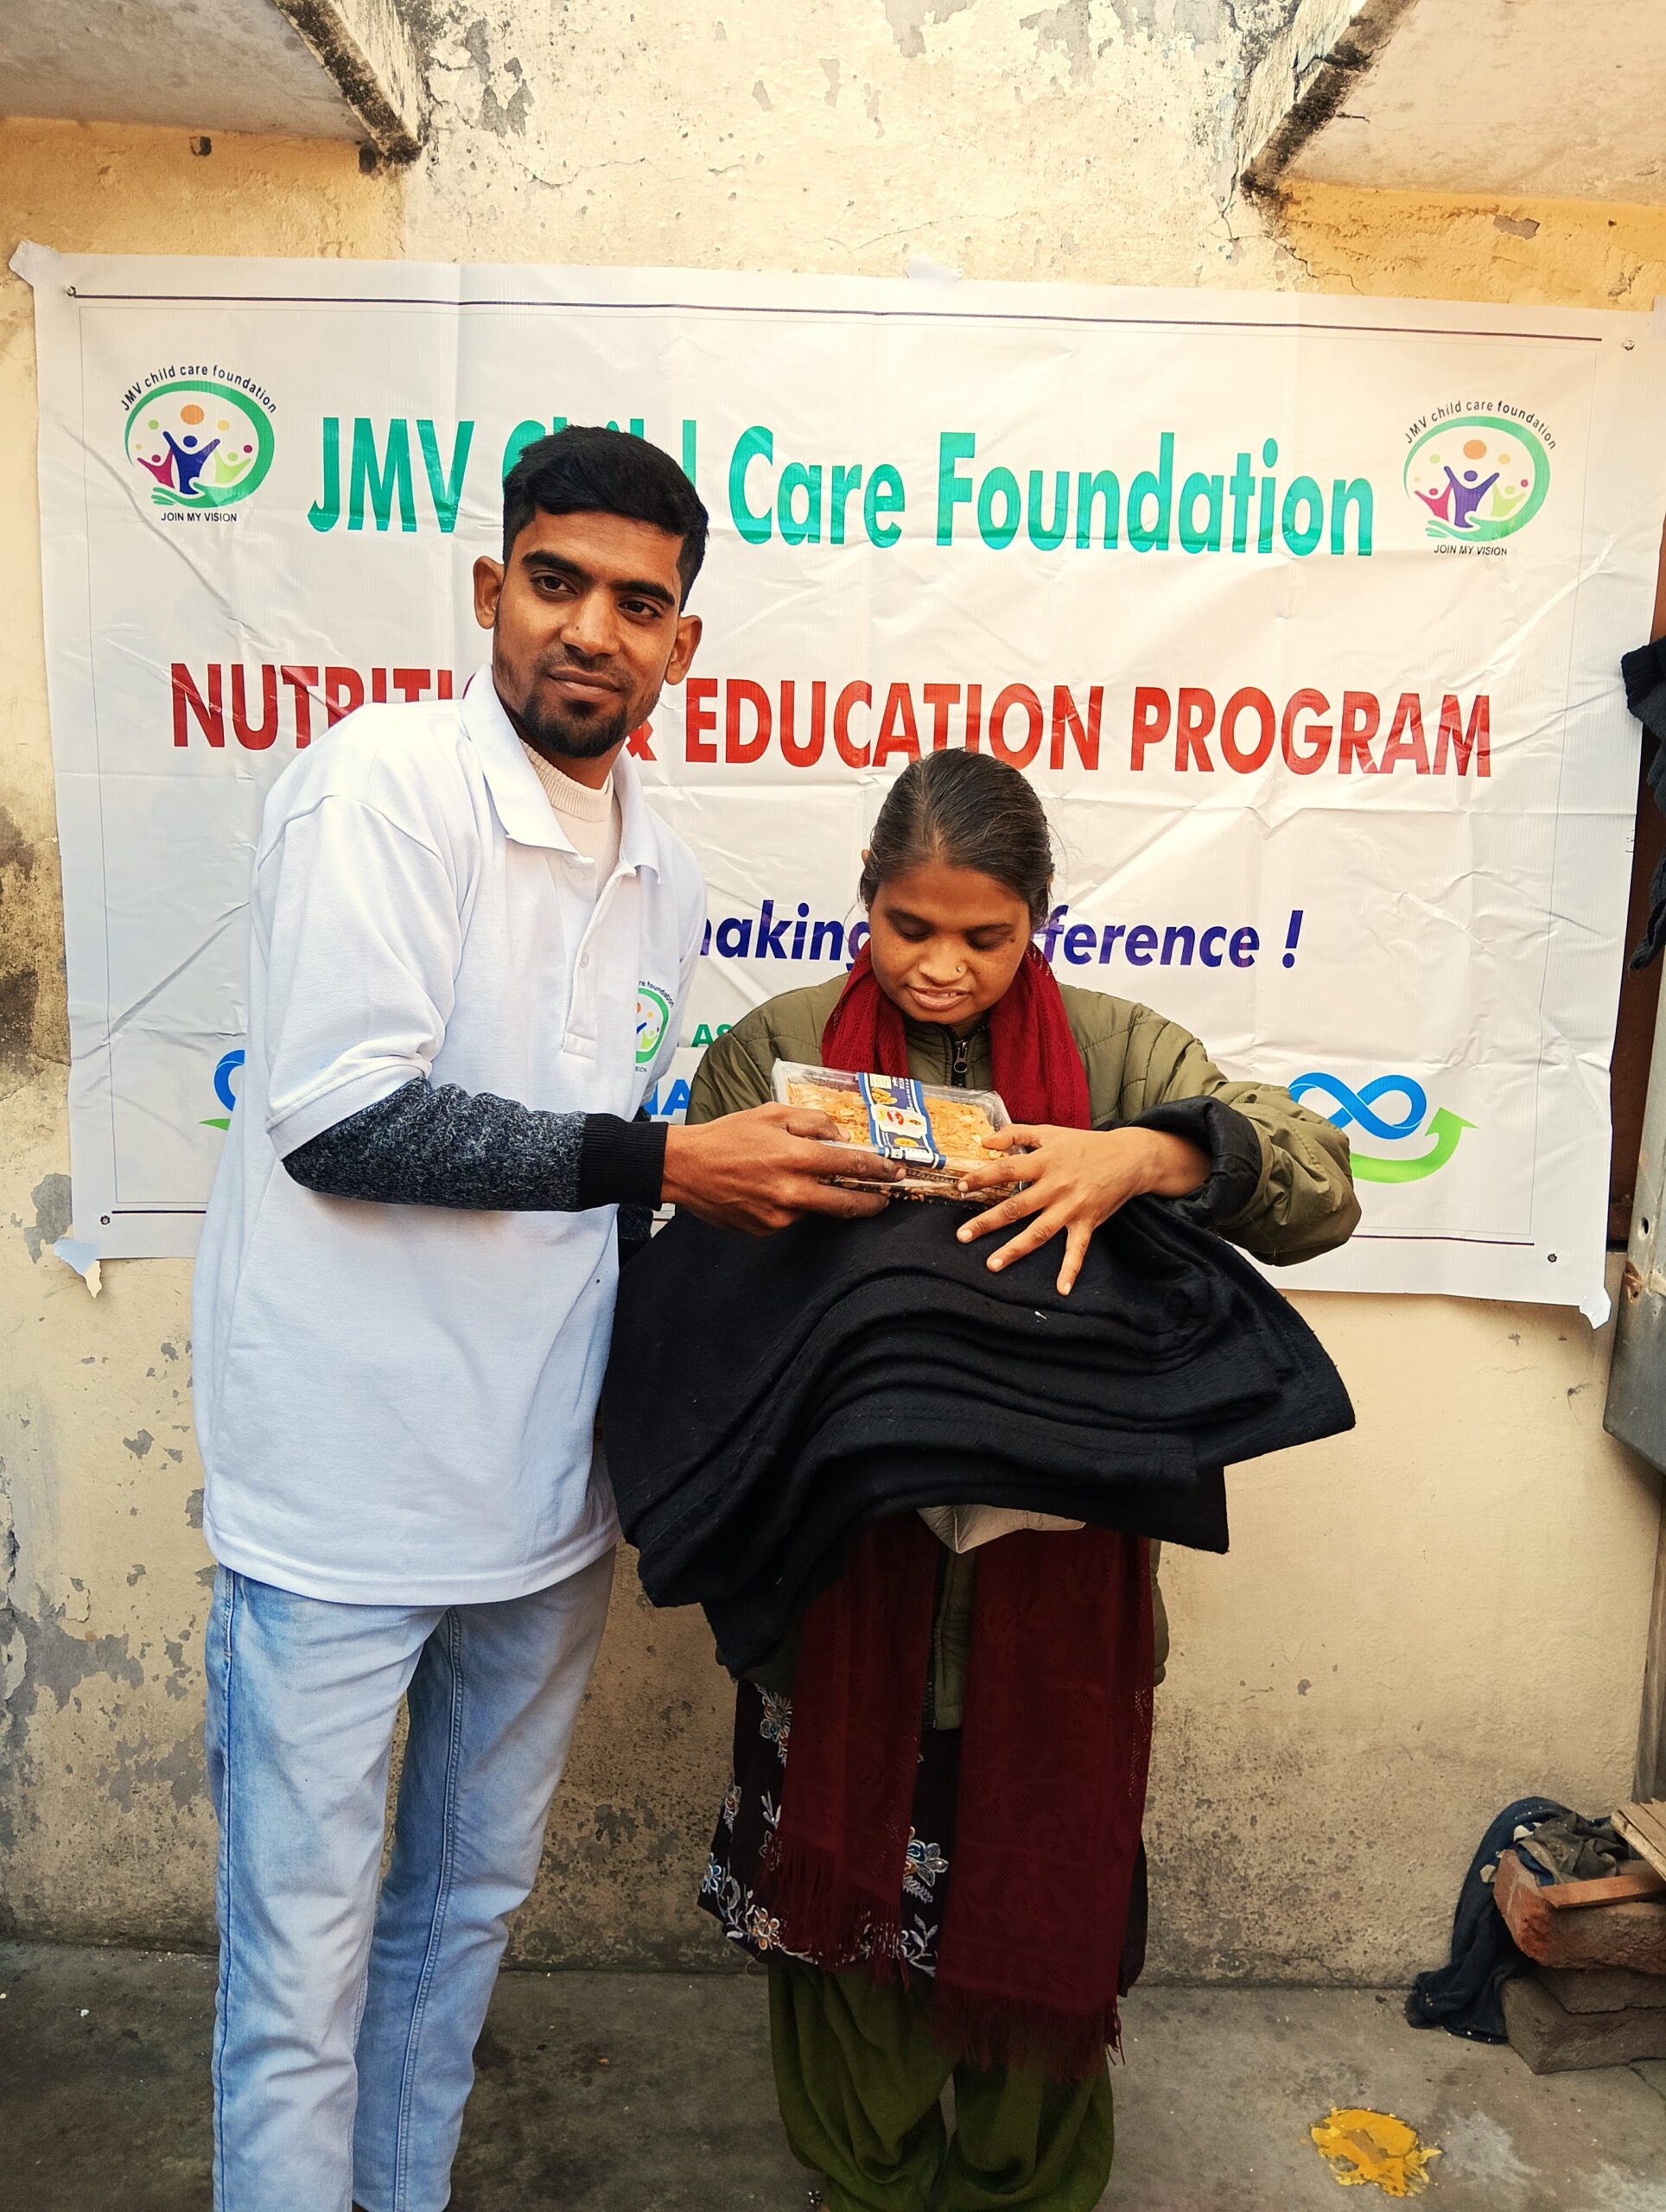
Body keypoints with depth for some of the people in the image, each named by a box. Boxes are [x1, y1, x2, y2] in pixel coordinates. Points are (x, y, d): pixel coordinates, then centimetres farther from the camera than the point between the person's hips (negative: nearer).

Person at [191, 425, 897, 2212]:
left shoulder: (666, 878, 9)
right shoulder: (382, 778, -11)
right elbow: (340, 1112, -21)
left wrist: (753, 1181, 5)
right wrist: (657, 1164, -20)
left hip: (539, 1491, 7)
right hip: (342, 1486, -6)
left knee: (469, 1899, 22)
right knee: (303, 1956, 7)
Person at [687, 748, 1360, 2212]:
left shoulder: (1116, 1051, 0)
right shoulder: (778, 1048, 0)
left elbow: (1323, 1193, -6)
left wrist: (1151, 1157, -24)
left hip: (1046, 1562, 0)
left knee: (1038, 1886, 14)